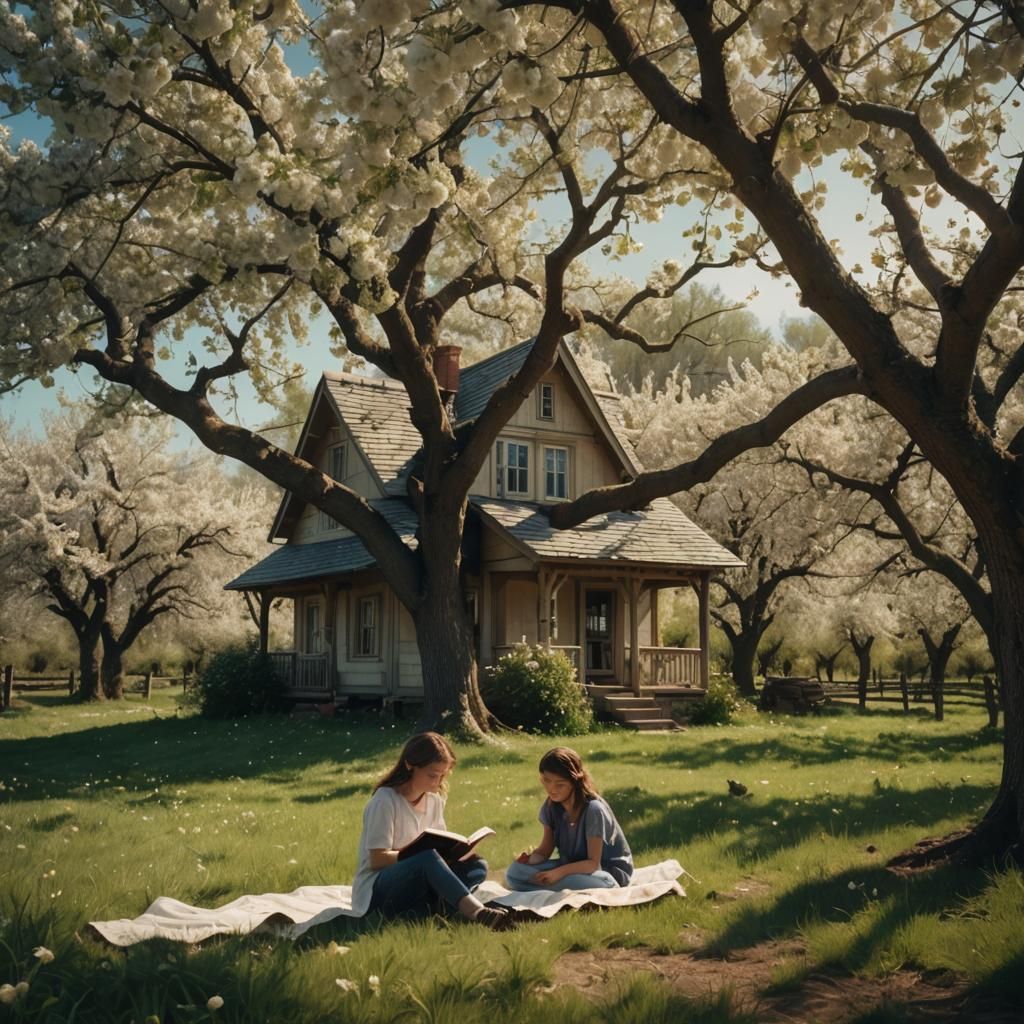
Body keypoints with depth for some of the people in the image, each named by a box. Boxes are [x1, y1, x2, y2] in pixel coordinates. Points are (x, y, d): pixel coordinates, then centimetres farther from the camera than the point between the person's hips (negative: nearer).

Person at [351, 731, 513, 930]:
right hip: (375, 892, -8)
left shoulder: (434, 800, 9)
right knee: (427, 858, -37)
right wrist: (420, 853, -21)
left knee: (476, 866, -13)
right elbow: (377, 859, -17)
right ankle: (478, 912, -51)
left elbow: (439, 845, 12)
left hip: (413, 886, 8)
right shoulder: (385, 800, -13)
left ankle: (420, 911, -33)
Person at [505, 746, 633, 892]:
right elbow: (545, 850, -1)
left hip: (610, 872, -5)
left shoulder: (593, 809, -25)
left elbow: (593, 863, -23)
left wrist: (559, 872, -36)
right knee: (515, 871, -13)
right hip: (572, 867, 5)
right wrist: (531, 858, -24)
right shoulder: (550, 806, -6)